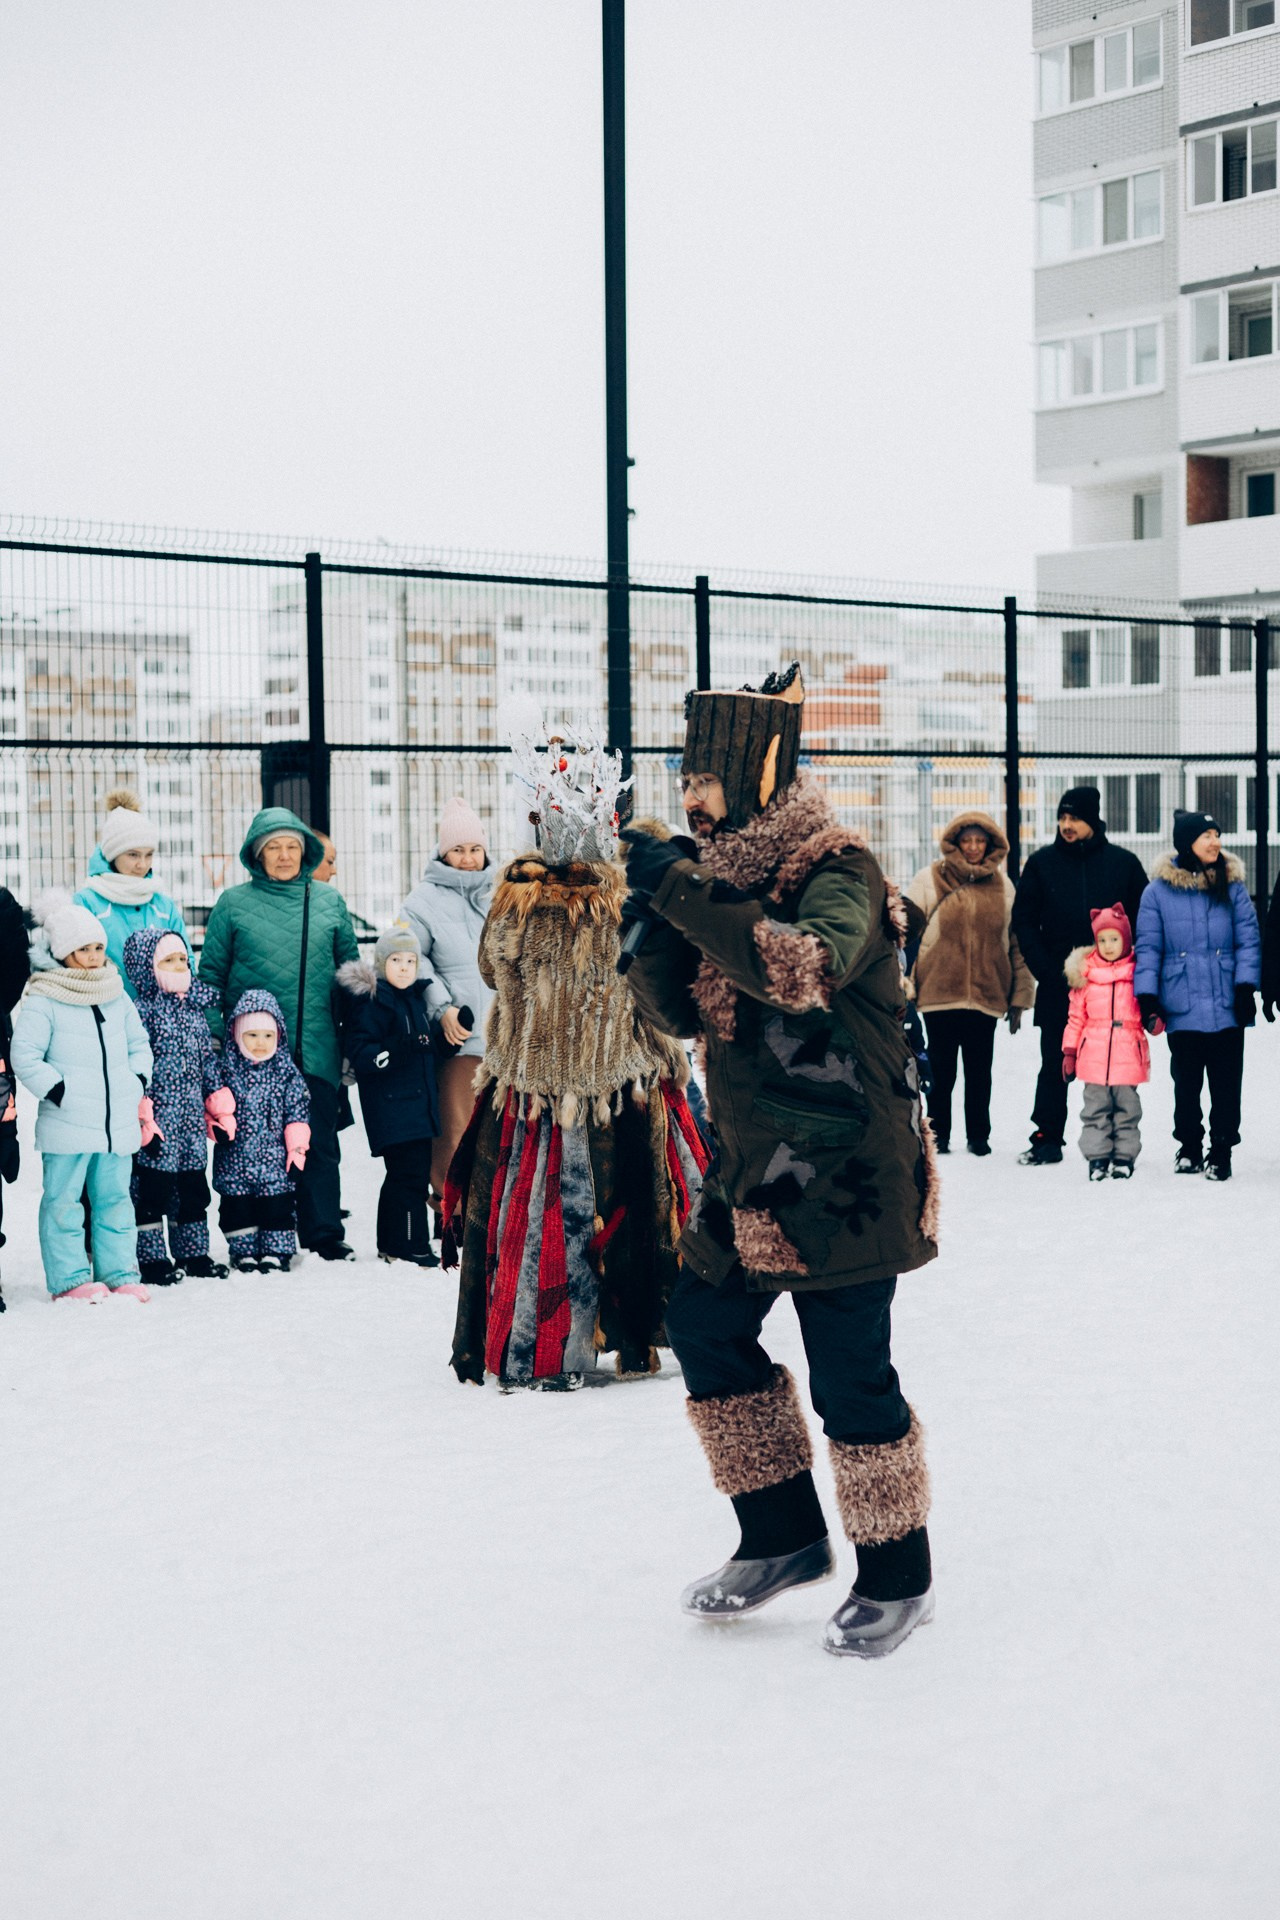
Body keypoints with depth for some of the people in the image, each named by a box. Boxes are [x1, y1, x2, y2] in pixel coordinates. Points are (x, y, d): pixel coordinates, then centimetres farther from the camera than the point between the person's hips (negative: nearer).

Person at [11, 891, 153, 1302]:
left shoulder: (117, 997, 12)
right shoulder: (42, 1001, -6)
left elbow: (138, 1044, 21)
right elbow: (24, 1056, -10)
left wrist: (137, 1083, 7)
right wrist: (56, 1091, -15)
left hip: (119, 1121, 5)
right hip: (67, 1124, -5)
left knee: (114, 1198, 10)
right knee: (63, 1200, -1)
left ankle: (120, 1274, 17)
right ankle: (70, 1279, 5)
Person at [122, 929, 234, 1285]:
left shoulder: (194, 1011, 12)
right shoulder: (142, 1011, -9)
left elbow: (209, 1064, 16)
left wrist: (221, 1112, 13)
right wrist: (142, 1119, -18)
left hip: (192, 1119, 7)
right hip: (158, 1120, -7)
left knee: (193, 1188, 13)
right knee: (152, 1189, -1)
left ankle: (194, 1254, 22)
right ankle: (152, 1259, 5)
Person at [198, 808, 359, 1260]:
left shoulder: (329, 902, 10)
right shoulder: (234, 904, 4)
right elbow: (210, 973, 5)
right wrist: (213, 1035, -3)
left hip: (315, 1048, 1)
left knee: (318, 1144, 2)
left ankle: (323, 1235, 11)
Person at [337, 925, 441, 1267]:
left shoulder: (417, 996, 15)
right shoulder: (371, 999, -11)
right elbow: (359, 1052, -18)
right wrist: (394, 1053, -31)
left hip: (418, 1100, 9)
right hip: (390, 1103, -9)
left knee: (411, 1173, 12)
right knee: (409, 1174, -12)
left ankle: (393, 1244, 20)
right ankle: (411, 1246, -7)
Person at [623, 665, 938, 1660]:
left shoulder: (839, 871, -14)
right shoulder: (723, 874, 10)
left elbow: (802, 968, -34)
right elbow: (680, 1010, 9)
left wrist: (680, 893, -31)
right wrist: (651, 923, -8)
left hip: (847, 1176, -8)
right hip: (755, 1168, 9)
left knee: (850, 1374, -4)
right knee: (706, 1328, 11)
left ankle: (898, 1576, 14)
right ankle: (785, 1538, 25)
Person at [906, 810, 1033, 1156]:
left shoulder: (1003, 885, 10)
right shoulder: (930, 880, 2)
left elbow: (1017, 942, 13)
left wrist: (1020, 996, 10)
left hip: (987, 994, 2)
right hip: (939, 993, -2)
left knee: (979, 1071, 6)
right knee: (941, 1071, 2)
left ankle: (978, 1136, 19)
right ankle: (938, 1136, 15)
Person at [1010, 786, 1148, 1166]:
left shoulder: (1124, 863, 3)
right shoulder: (1042, 863, 4)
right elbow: (1023, 920, 5)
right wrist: (1045, 969, -7)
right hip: (1057, 987, 0)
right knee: (1054, 1067, 3)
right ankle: (1047, 1140, 10)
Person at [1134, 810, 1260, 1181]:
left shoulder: (1232, 886, 4)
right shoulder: (1159, 891, 1)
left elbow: (1248, 939, 4)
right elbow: (1148, 946, 1)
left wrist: (1246, 985, -6)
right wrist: (1146, 996, -5)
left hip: (1227, 1008, 0)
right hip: (1182, 1010, 0)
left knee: (1226, 1084, 2)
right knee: (1186, 1083, 9)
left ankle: (1221, 1152, 11)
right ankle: (1189, 1147, 24)